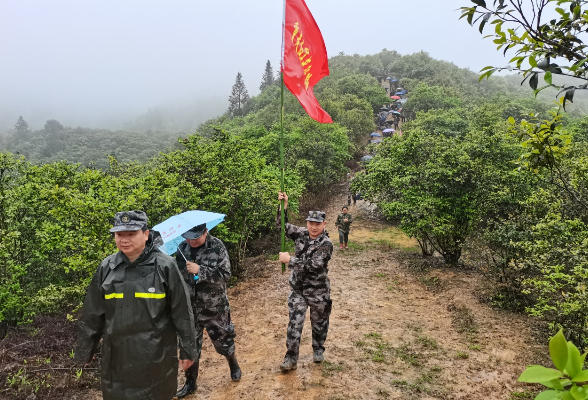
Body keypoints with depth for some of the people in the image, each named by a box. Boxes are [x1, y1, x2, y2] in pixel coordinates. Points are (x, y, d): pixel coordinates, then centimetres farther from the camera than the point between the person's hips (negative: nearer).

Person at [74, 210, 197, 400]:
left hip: (156, 354, -3)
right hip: (117, 355, 3)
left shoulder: (165, 266, -12)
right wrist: (85, 350, 11)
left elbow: (182, 312, -8)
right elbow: (92, 314, 6)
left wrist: (187, 349, -4)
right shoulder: (106, 267, -2)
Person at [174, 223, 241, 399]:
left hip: (214, 307, -2)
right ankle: (190, 382, 31)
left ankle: (234, 366, 45)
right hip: (189, 308, 3)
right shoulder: (181, 248, -3)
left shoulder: (217, 246, -14)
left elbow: (225, 274, -18)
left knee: (223, 340, 15)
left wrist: (200, 270, -27)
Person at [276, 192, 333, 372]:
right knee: (295, 323, 1)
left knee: (319, 323, 16)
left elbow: (312, 265, -28)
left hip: (318, 291, -3)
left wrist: (289, 260, -26)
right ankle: (291, 359, 11)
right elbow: (282, 226, 1)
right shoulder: (302, 234, -4)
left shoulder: (326, 244, -20)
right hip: (297, 289, 3)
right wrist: (284, 206, -12)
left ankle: (318, 350, 40)